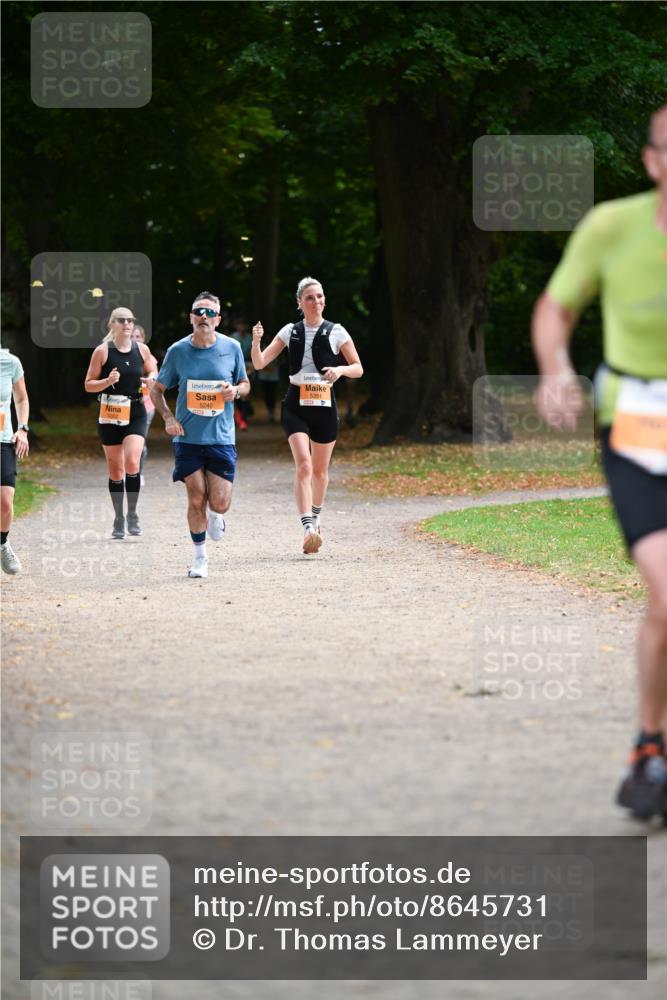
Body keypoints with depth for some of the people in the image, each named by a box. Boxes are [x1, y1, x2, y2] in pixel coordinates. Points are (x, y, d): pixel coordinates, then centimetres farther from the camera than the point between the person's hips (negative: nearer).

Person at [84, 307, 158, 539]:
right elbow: (89, 385, -1)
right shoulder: (102, 351, -3)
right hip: (110, 415, 0)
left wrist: (150, 380, -5)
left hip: (136, 413, 0)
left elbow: (153, 374, 18)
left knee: (132, 462, -17)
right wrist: (108, 381, -19)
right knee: (115, 469, 5)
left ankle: (132, 514, -3)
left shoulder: (141, 349, 3)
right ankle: (118, 519, 18)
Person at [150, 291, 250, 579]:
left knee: (219, 503, -6)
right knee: (196, 498, -4)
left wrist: (236, 391, -10)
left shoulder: (231, 348, 1)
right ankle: (200, 558, 12)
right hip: (188, 437, 0)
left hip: (221, 437, 0)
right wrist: (168, 417, -7)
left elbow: (245, 384, 14)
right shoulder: (178, 351, -1)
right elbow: (157, 389, 9)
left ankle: (215, 515, 32)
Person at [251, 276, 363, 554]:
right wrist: (256, 342, -16)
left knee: (320, 469, 12)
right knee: (303, 465, -18)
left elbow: (358, 369, 5)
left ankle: (316, 516, 36)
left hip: (324, 405, 1)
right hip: (296, 405, -1)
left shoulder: (336, 332, 2)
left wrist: (340, 369, -16)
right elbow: (260, 363, 4)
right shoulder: (290, 331, 5)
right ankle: (308, 526, -24)